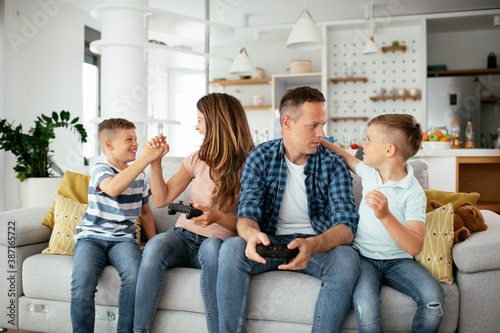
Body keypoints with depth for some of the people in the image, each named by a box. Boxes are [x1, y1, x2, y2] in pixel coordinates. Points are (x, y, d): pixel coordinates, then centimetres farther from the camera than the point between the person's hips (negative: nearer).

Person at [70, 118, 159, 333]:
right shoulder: (100, 170, -6)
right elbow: (113, 188, -31)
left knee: (135, 275, -29)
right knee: (82, 281, -30)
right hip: (92, 236, -3)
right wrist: (147, 157, -32)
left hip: (123, 239, 3)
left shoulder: (139, 176, 12)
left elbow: (145, 211, 24)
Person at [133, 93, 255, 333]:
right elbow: (162, 200, 8)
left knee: (211, 247, -39)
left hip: (217, 240, -3)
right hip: (184, 236, 4)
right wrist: (155, 162, -1)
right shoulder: (197, 160, 10)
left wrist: (218, 217, -25)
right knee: (156, 244, -31)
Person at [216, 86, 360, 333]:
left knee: (347, 259, -32)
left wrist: (311, 245, -38)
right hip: (270, 242, 0)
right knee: (231, 249, -30)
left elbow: (346, 226, -15)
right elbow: (246, 215, -10)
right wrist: (253, 234, -37)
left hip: (317, 243, 0)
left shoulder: (333, 164, -5)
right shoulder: (260, 158, -4)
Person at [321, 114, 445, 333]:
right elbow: (345, 157, 28)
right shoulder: (370, 171, 4)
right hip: (363, 257, 2)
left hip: (397, 261, -2)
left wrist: (385, 215, -35)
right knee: (365, 305, -30)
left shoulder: (413, 193, -12)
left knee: (433, 298, -29)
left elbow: (415, 247, -22)